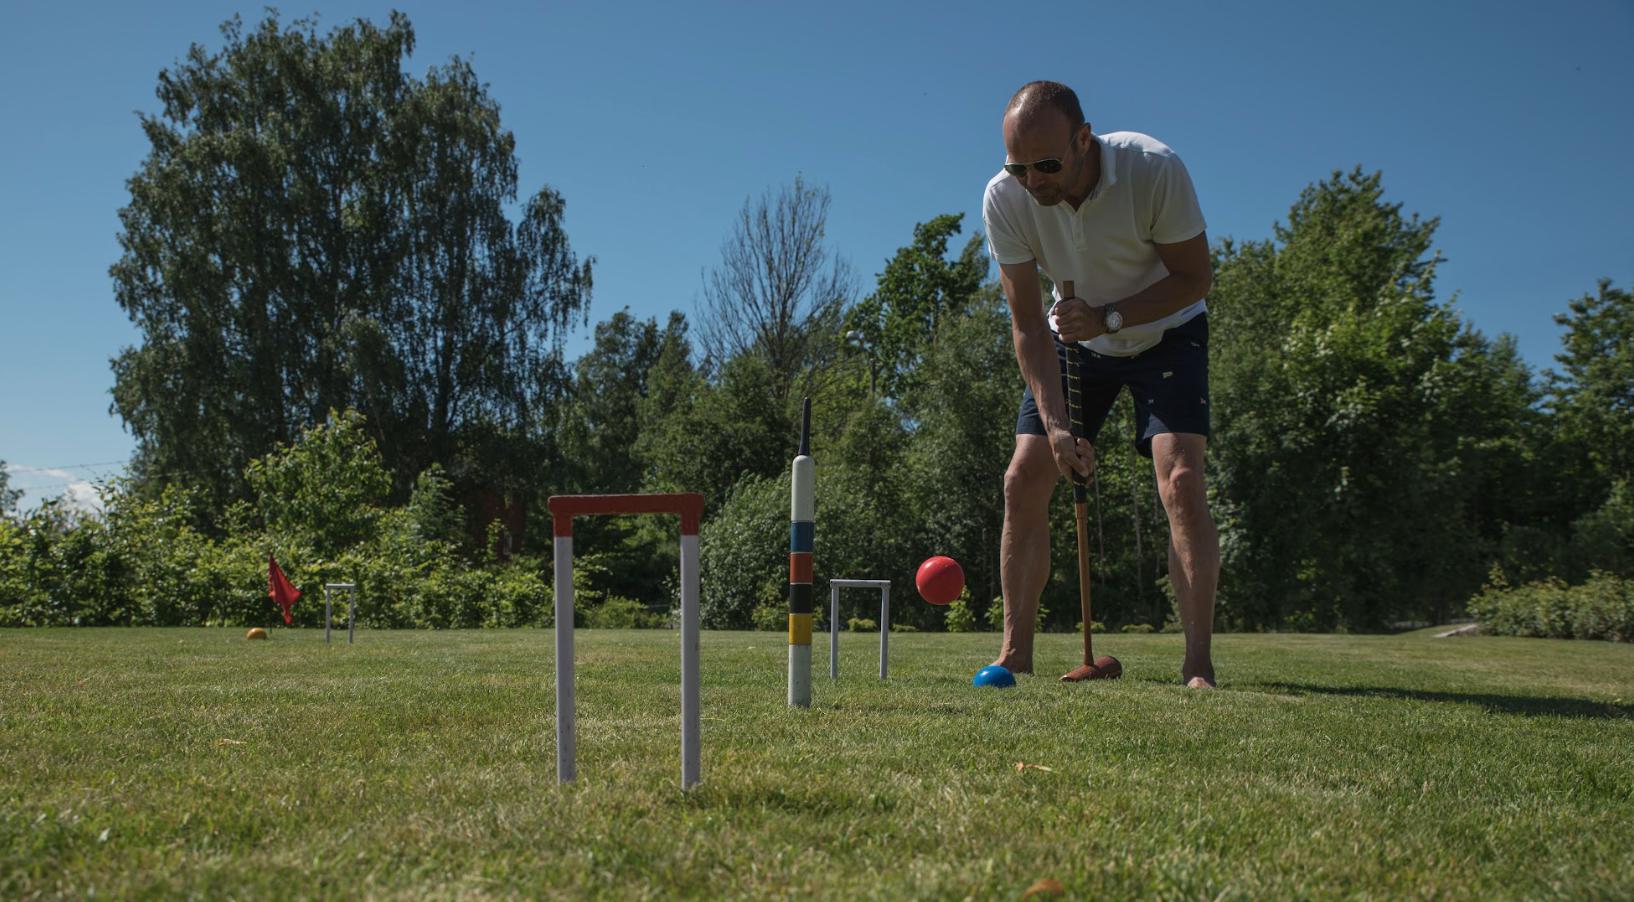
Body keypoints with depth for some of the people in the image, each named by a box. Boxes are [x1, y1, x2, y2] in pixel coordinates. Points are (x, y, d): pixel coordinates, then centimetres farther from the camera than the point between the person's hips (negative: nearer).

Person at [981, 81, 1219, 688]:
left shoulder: (1154, 169, -29)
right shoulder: (1004, 198, -22)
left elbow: (1195, 276, -18)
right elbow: (1027, 325, -16)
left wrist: (1108, 317, -32)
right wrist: (1056, 424, -26)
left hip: (1166, 332, -3)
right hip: (1076, 337, 3)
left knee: (1181, 480, -20)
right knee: (1024, 480, -8)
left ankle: (1198, 665, -14)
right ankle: (1015, 654, 3)